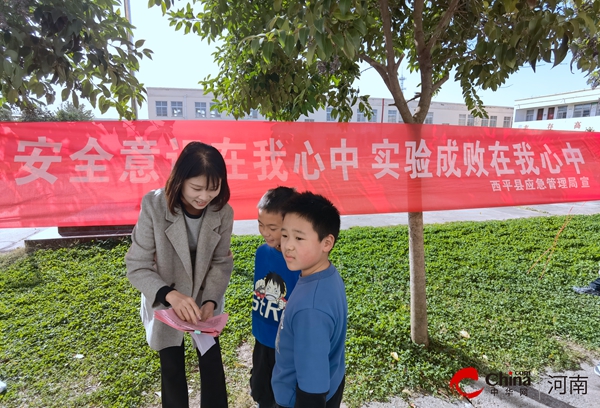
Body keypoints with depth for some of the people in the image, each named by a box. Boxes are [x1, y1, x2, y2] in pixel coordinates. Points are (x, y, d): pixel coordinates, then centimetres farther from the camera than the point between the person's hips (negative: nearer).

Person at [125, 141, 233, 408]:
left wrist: (210, 301, -21)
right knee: (172, 369, 16)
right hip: (165, 302, -1)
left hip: (204, 302, 2)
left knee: (212, 364, 13)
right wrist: (170, 294, -36)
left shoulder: (223, 212, -16)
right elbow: (137, 267, -20)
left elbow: (221, 263, -7)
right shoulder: (154, 206, -24)